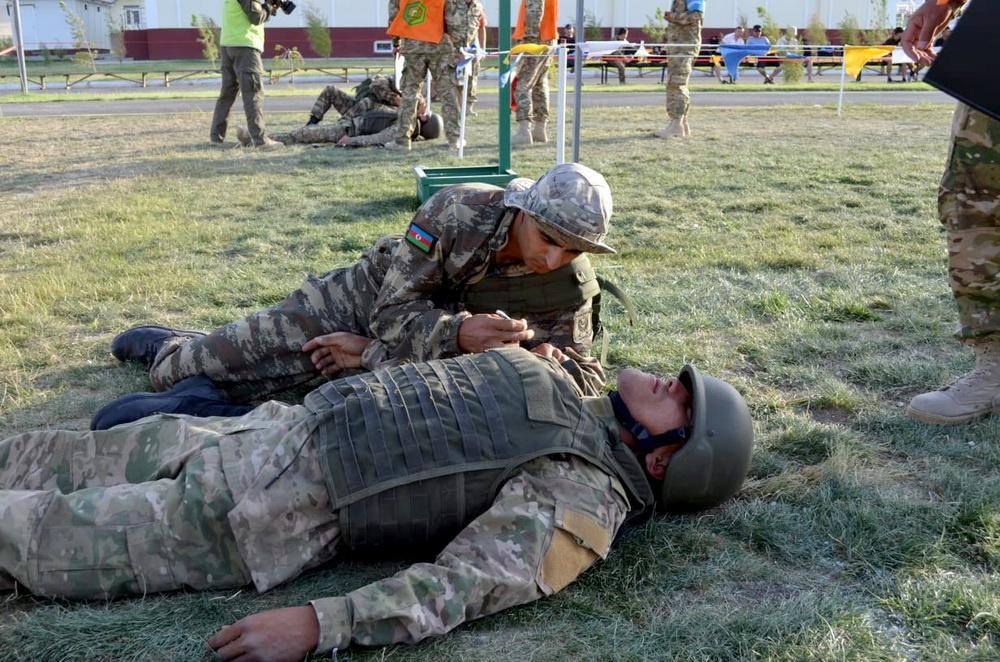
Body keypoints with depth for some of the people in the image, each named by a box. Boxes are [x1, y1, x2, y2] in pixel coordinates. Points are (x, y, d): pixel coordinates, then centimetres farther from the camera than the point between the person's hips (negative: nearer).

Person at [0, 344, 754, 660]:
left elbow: (466, 582, -29)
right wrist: (519, 369, 13)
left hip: (276, 508, -7)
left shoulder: (581, 495, -16)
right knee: (80, 457, 14)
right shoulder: (569, 393, 10)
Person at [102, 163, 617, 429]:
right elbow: (394, 310, -26)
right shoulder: (462, 211, -29)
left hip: (435, 360, 2)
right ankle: (171, 348, 42)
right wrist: (458, 333, -46)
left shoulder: (570, 288, -20)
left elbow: (585, 375, -15)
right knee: (180, 372, 5)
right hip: (362, 298, -2)